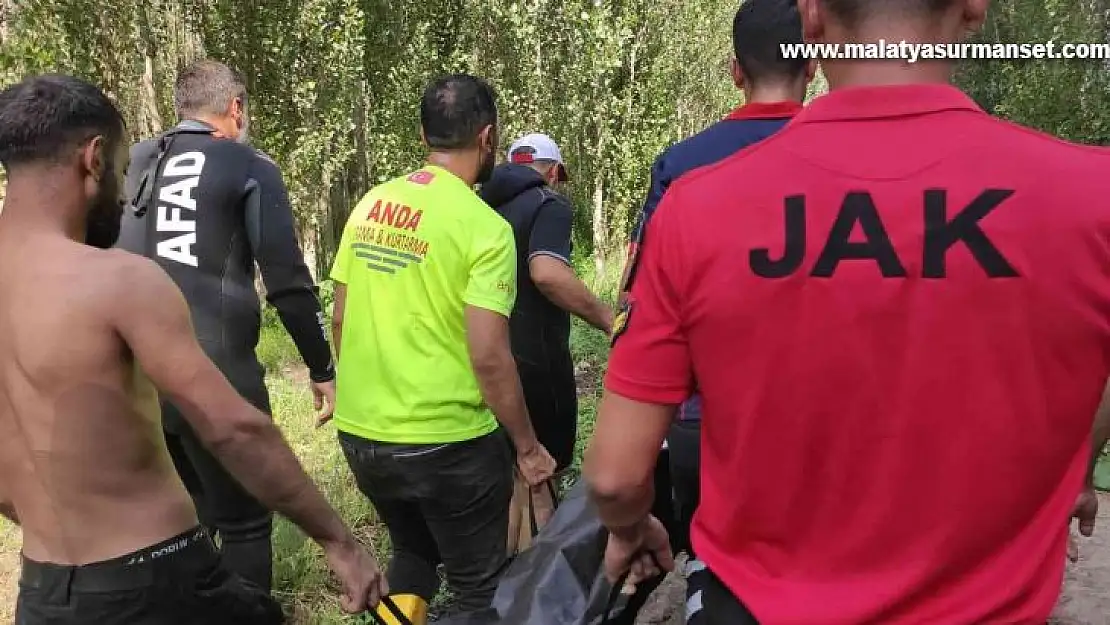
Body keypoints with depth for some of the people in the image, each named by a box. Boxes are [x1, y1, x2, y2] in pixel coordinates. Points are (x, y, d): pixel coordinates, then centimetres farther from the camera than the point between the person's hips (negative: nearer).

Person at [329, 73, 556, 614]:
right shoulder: (484, 227, -16)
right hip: (447, 443, -6)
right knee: (478, 586, 16)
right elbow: (488, 358, -19)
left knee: (412, 555, 30)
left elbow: (340, 321, 8)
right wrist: (527, 446, -6)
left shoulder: (369, 206, 2)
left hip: (360, 433, 6)